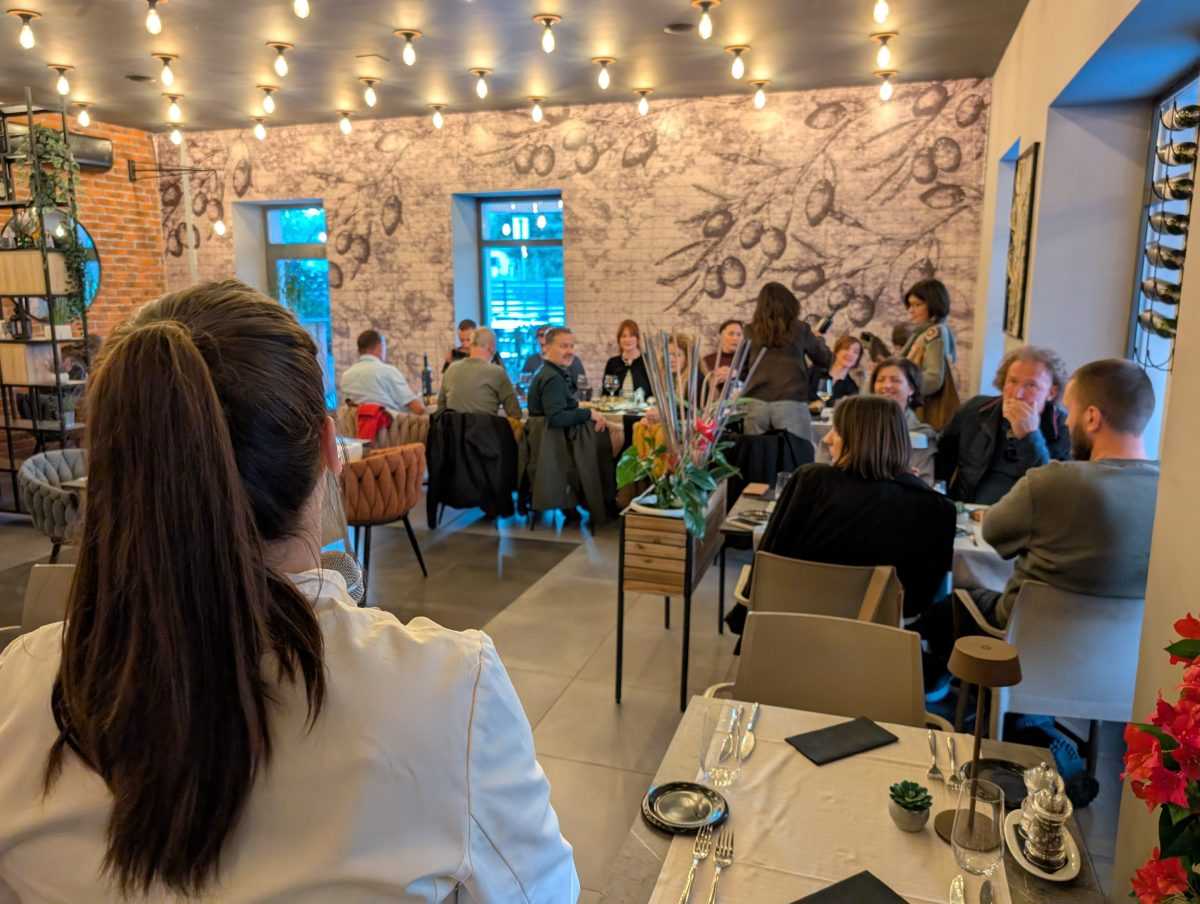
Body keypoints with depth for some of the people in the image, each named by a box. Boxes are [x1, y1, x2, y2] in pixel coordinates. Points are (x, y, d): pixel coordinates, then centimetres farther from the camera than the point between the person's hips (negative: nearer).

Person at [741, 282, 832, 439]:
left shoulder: (751, 331, 7)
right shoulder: (799, 328, 4)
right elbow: (825, 360, 18)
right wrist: (817, 338, 36)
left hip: (756, 403, 2)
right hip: (791, 403, -2)